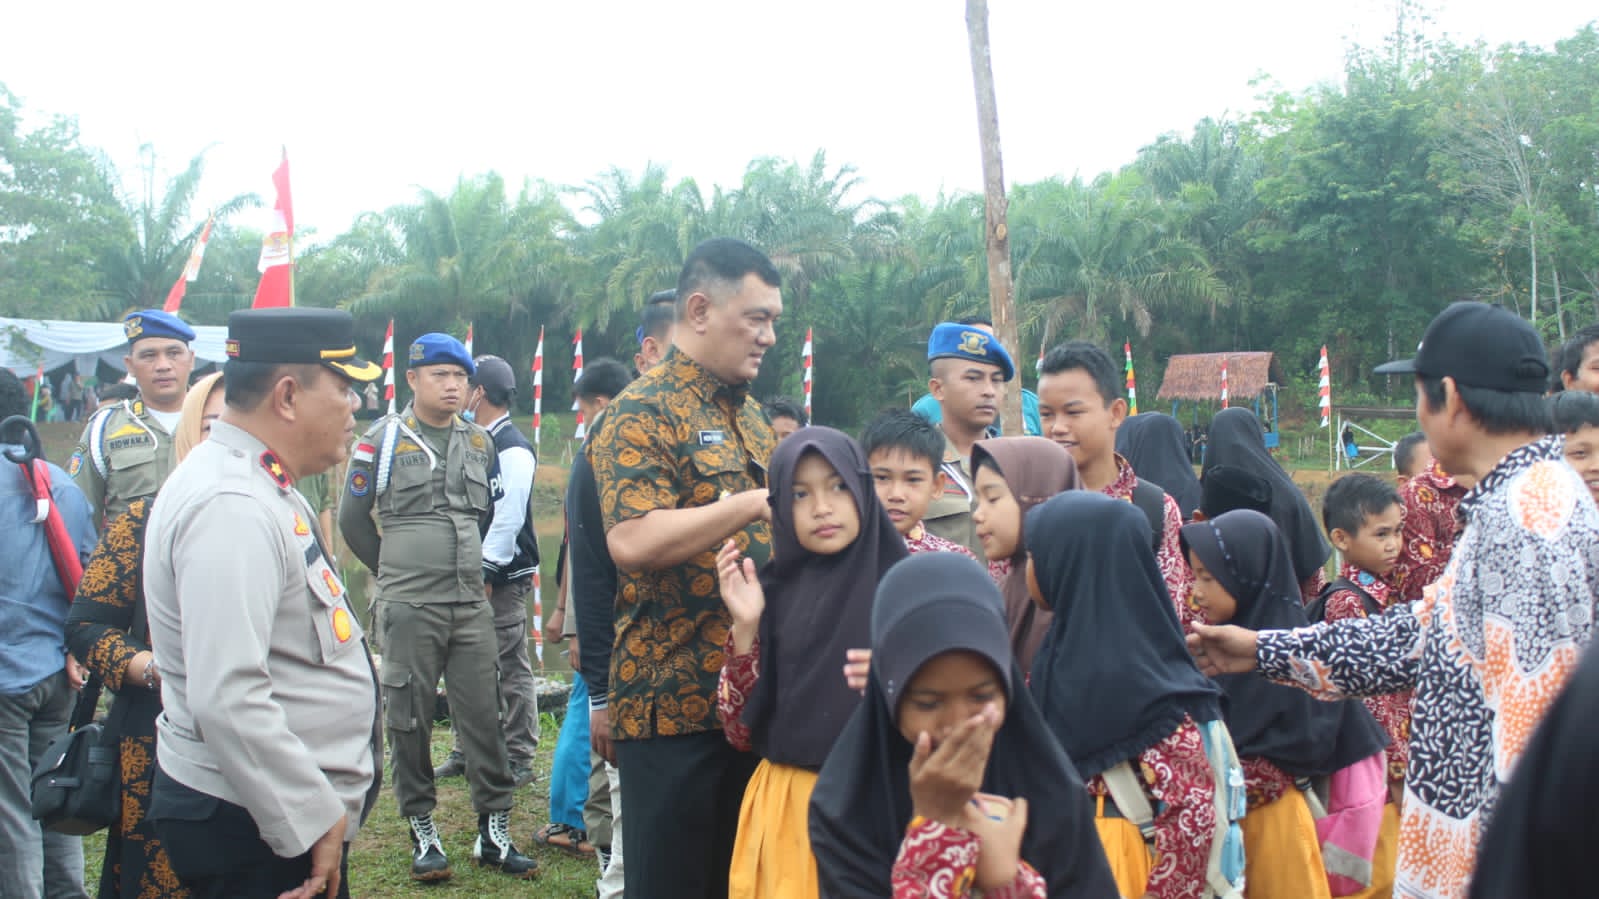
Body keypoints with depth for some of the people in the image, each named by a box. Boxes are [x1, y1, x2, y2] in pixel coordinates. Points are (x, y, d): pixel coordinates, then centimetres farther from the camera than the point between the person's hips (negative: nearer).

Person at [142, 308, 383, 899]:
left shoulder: (259, 489, 11)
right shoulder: (231, 507, -22)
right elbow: (227, 699, -29)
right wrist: (314, 819, -22)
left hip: (294, 814, 10)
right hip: (255, 829, -10)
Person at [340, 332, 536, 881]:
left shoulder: (479, 441, 11)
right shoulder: (384, 439, -1)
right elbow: (352, 518, 4)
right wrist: (396, 573, 8)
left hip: (472, 606, 3)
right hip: (408, 608, -3)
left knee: (484, 717, 3)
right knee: (409, 722, 3)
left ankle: (495, 832, 11)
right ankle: (423, 834, 14)